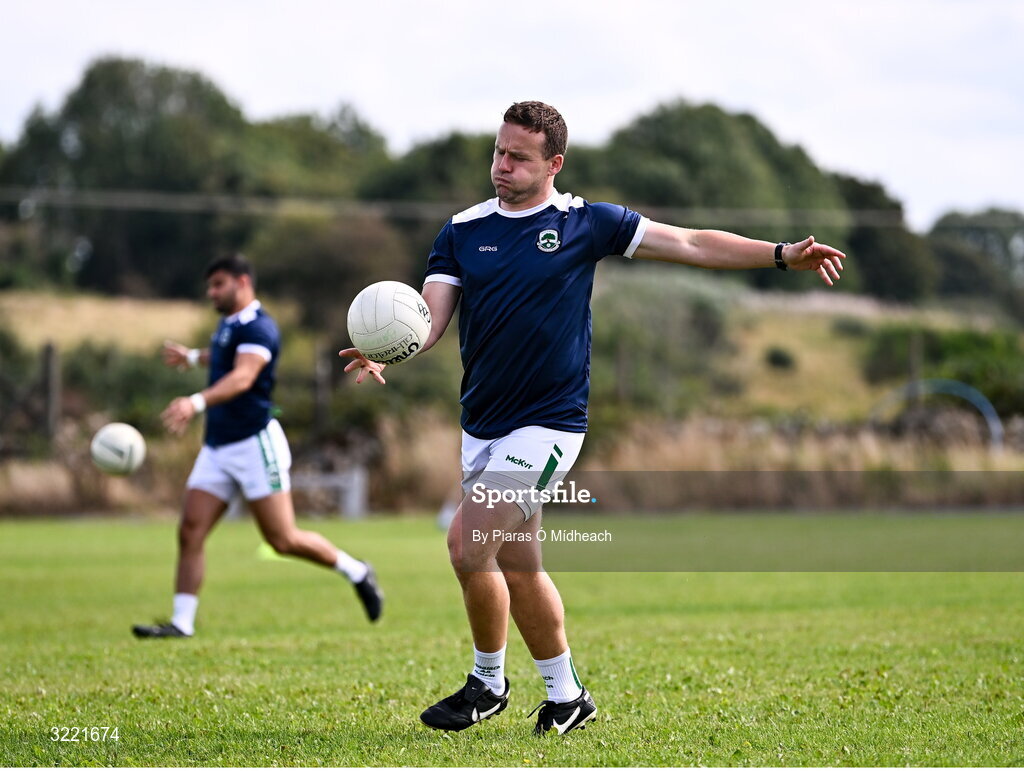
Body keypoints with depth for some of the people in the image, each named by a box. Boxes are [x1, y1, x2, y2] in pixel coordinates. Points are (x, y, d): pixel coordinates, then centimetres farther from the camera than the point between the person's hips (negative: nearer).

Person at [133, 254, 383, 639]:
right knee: (190, 531, -4)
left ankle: (357, 573, 16)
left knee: (283, 540, -5)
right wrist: (192, 357, 33)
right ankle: (181, 623, -2)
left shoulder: (258, 328, -15)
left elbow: (242, 377, -33)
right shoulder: (228, 324, 14)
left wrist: (196, 402, -47)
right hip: (217, 447, 9)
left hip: (255, 444, -9)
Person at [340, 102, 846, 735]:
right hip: (482, 423, 5)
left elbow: (691, 244, 2)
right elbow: (430, 315, -3)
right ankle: (567, 697, 25)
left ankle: (488, 683, 4)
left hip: (548, 421, -5)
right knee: (517, 565, 10)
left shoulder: (585, 222, -2)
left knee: (468, 543, -16)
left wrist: (783, 254, -5)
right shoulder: (464, 231, 6)